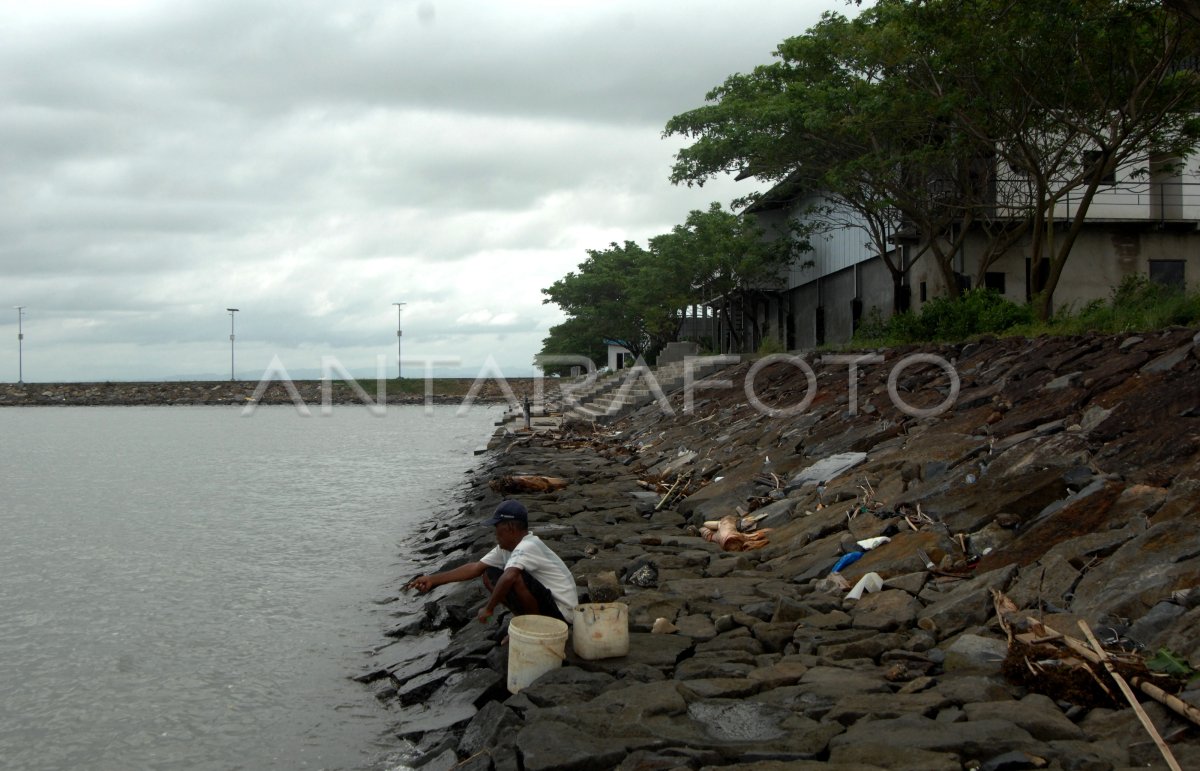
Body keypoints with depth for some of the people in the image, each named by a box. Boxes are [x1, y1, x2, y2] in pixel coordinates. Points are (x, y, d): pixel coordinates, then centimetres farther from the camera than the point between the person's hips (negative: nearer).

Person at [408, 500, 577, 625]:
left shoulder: (528, 547, -26)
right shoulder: (506, 547, 2)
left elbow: (508, 577, -42)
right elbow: (475, 568, 3)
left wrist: (489, 608, -29)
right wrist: (433, 579, -1)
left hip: (560, 612, -9)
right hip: (542, 602, 9)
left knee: (514, 577, -31)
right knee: (489, 577, 5)